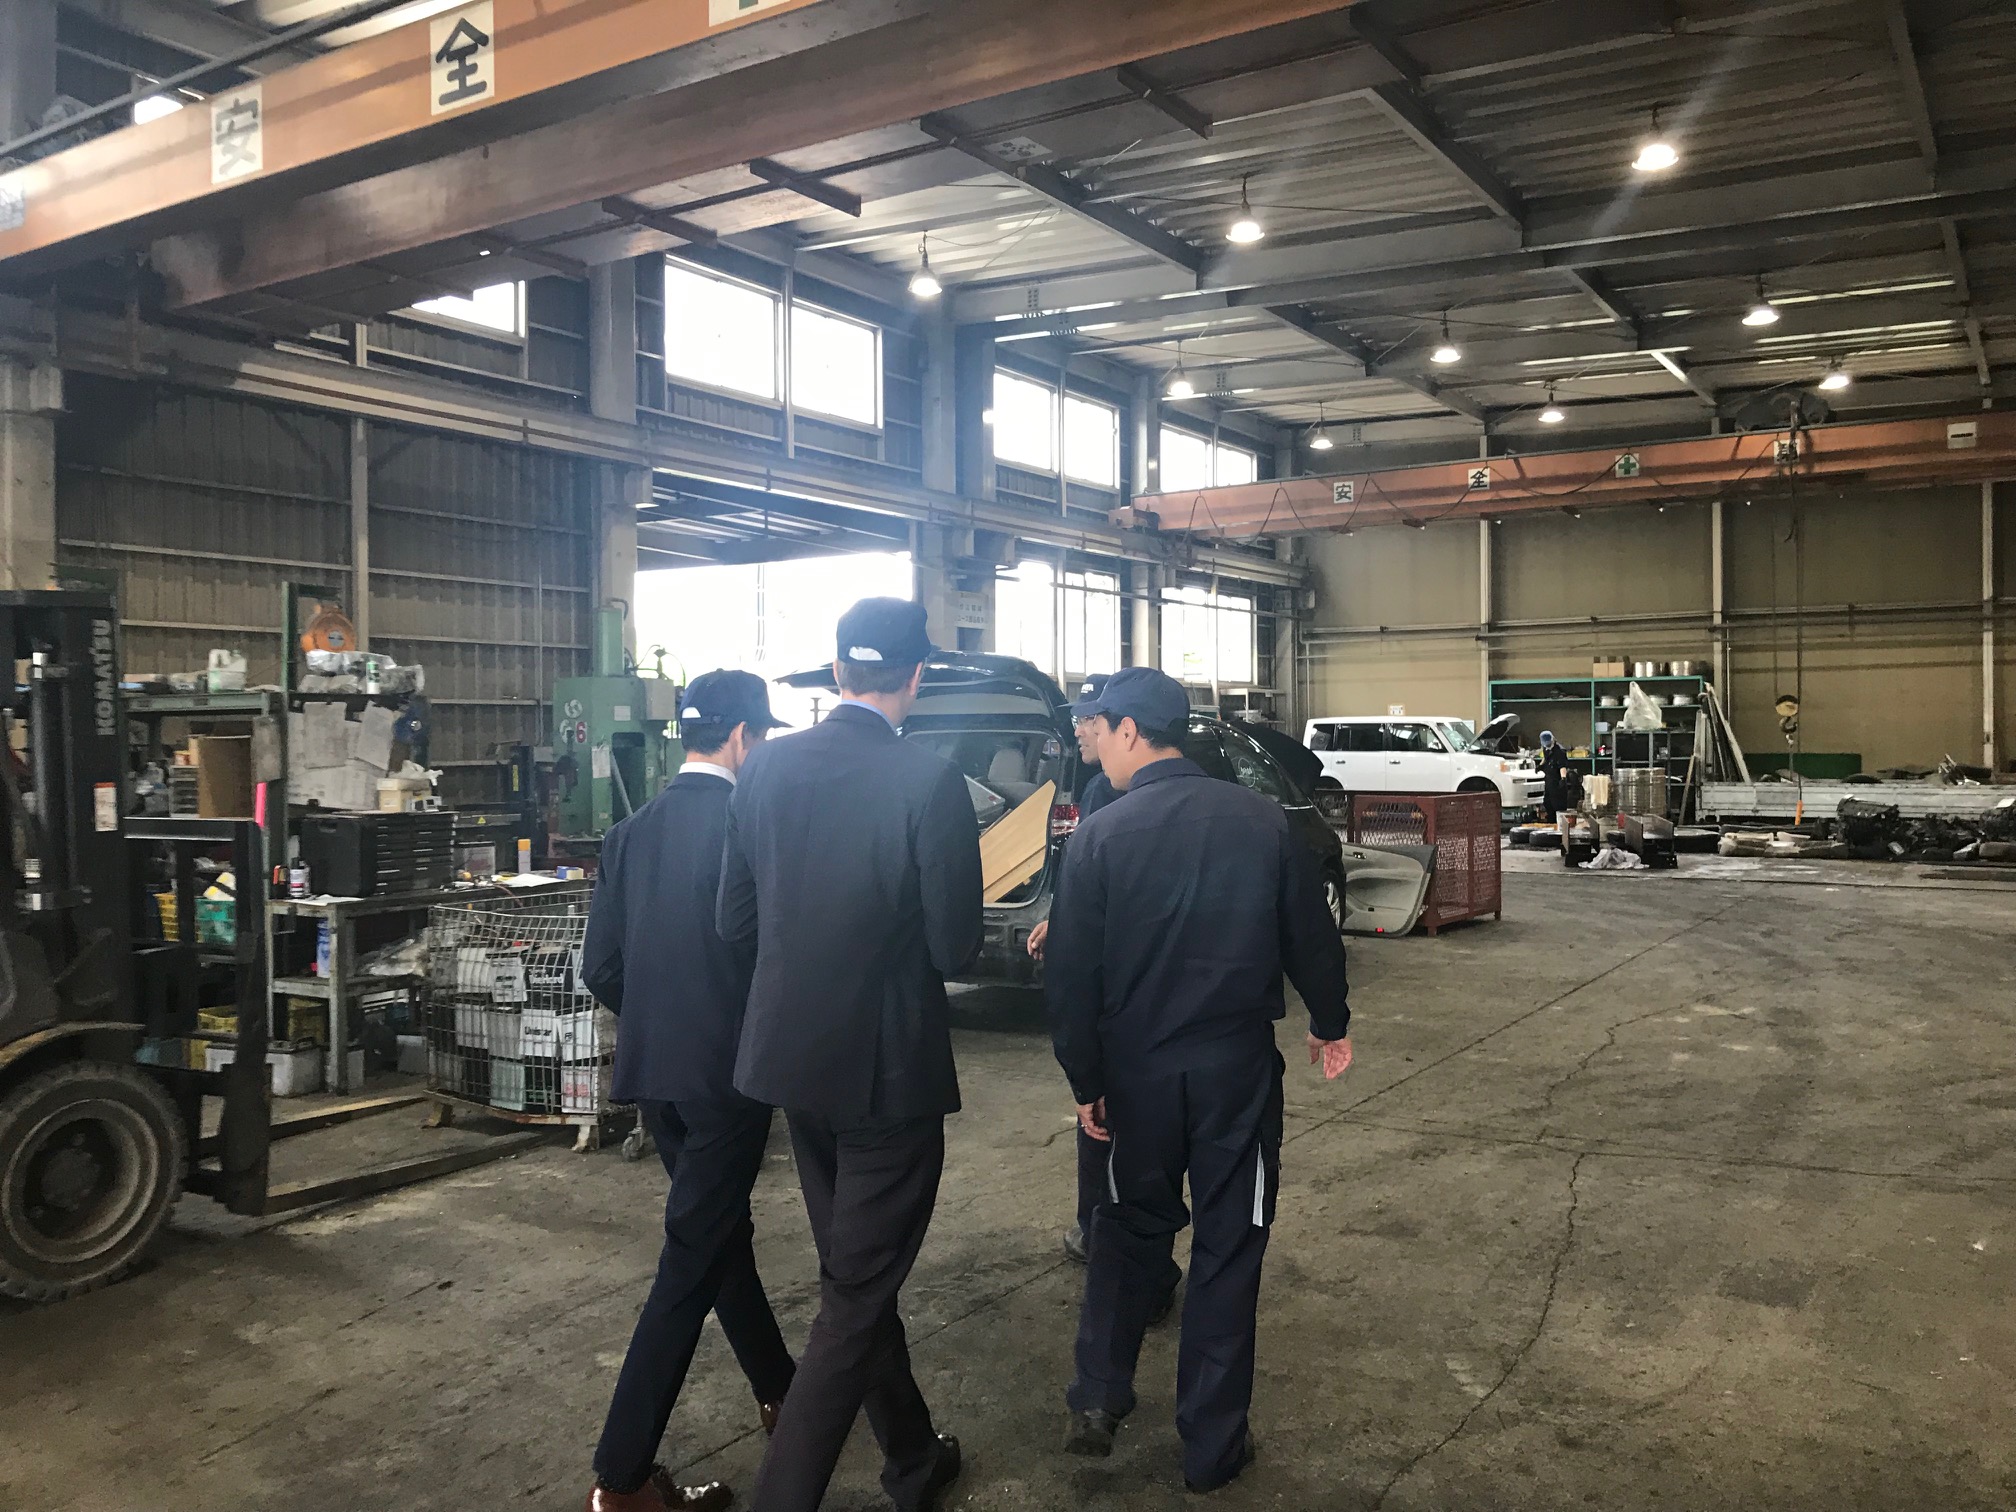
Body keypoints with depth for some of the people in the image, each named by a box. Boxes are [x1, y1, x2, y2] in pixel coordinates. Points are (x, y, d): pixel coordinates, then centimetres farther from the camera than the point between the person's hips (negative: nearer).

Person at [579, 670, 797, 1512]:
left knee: (721, 1229, 22)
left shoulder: (632, 833, 3)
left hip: (654, 1070, 7)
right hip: (727, 1071, -7)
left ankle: (778, 1390, 41)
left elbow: (599, 967, 4)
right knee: (692, 1261, 2)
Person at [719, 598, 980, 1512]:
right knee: (857, 1296, 7)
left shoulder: (767, 767, -3)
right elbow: (954, 950, -16)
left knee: (854, 1274, 23)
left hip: (792, 1060, 6)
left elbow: (735, 918, 3)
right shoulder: (929, 782, -18)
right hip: (889, 1068, -6)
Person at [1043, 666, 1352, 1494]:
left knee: (1129, 1228, 21)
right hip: (1239, 1066, 0)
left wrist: (1085, 1080, 4)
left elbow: (1072, 975, -8)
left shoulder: (1099, 835, -11)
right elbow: (1311, 933, 2)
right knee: (1228, 1247, 12)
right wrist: (1331, 1021, 20)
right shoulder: (1260, 819, -6)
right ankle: (1212, 1445, 20)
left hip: (1137, 1070, 0)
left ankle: (1097, 1402, 22)